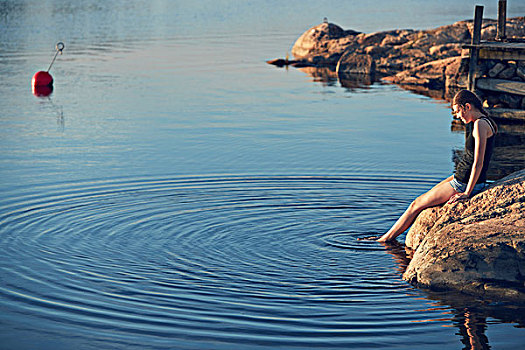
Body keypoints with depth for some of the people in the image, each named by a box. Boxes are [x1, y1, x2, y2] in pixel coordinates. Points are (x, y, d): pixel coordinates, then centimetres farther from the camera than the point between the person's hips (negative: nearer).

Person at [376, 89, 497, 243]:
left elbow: (478, 163, -24)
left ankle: (387, 238, 11)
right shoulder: (482, 122, 12)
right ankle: (388, 236, 20)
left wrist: (466, 193, -21)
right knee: (421, 201, 14)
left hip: (465, 184, -10)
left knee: (417, 204, 0)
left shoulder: (480, 125, -20)